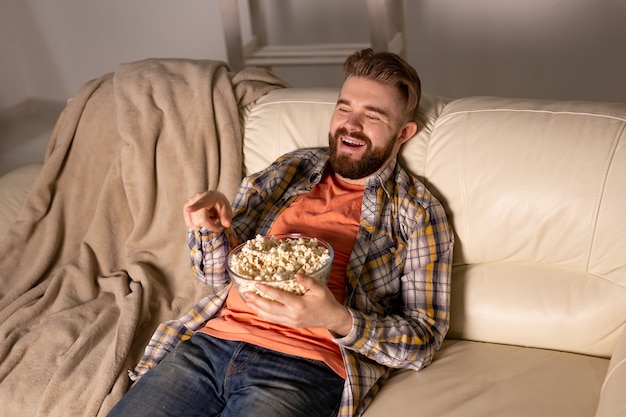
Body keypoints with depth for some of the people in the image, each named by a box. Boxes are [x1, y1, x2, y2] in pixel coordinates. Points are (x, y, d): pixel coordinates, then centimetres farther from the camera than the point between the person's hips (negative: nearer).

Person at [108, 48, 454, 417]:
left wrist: (336, 319, -21)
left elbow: (424, 342, -3)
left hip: (305, 369, -4)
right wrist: (212, 227, -5)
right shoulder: (289, 170, 13)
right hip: (213, 341, 4)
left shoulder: (418, 215, 1)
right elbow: (218, 275, 18)